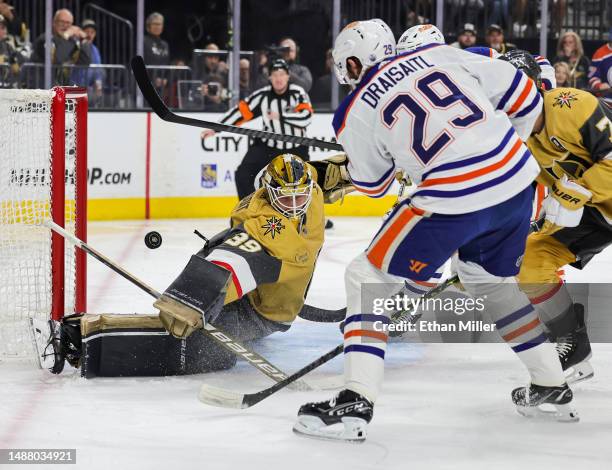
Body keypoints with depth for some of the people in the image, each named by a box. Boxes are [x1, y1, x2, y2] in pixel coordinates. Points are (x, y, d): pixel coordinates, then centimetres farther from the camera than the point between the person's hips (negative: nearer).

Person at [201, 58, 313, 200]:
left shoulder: (298, 93, -16)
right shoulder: (262, 95, -11)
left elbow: (306, 117, -29)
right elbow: (241, 111, -6)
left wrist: (281, 116, -37)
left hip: (296, 149, -1)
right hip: (268, 145, 1)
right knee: (243, 174, -14)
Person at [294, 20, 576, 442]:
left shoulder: (358, 112, 3)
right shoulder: (442, 54, 11)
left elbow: (371, 183, 18)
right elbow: (524, 98, 13)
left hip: (453, 201, -6)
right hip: (517, 180, 6)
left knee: (368, 279, 9)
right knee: (492, 281, 31)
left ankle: (355, 402, -3)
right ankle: (552, 386, 36)